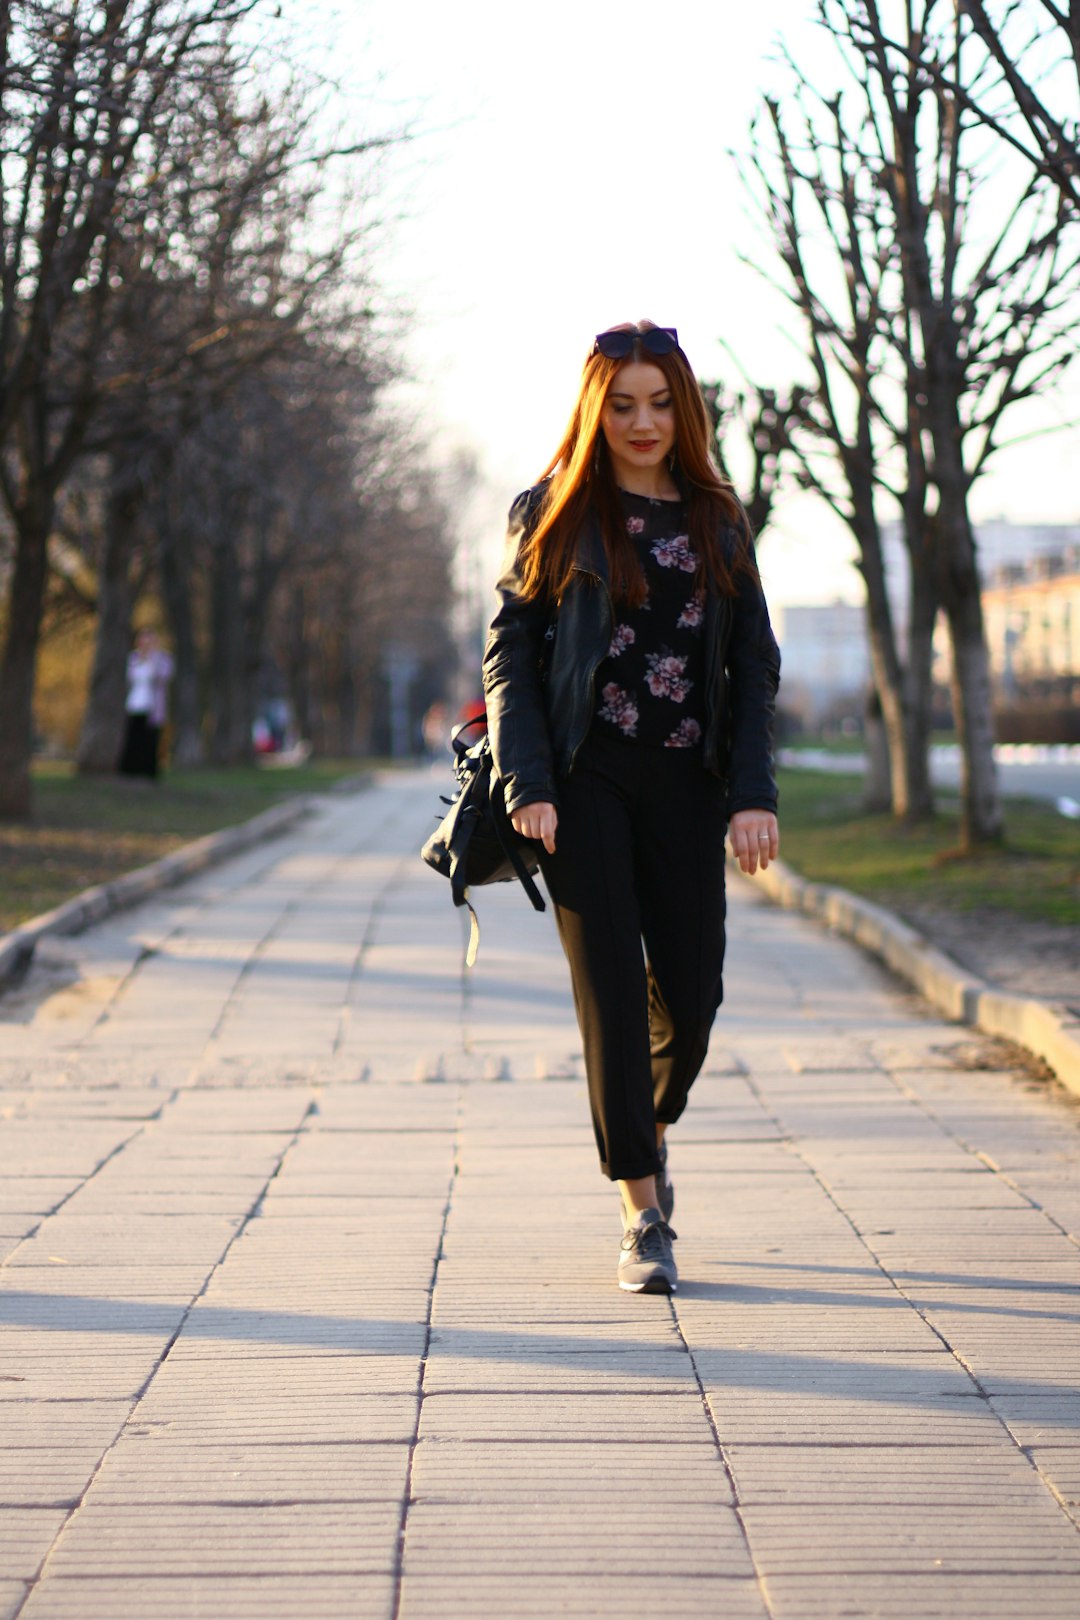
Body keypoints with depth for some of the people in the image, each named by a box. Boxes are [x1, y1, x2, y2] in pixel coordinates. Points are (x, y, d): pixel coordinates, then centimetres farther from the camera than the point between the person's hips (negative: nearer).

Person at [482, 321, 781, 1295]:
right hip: (584, 777, -2)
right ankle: (645, 1216, 3)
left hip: (682, 782, 3)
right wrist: (528, 786, -11)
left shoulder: (718, 520, 12)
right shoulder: (556, 512, 4)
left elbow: (755, 665, 10)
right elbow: (509, 652, 0)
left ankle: (650, 1127, 34)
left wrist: (754, 794, -1)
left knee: (691, 993, 0)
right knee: (612, 990, -4)